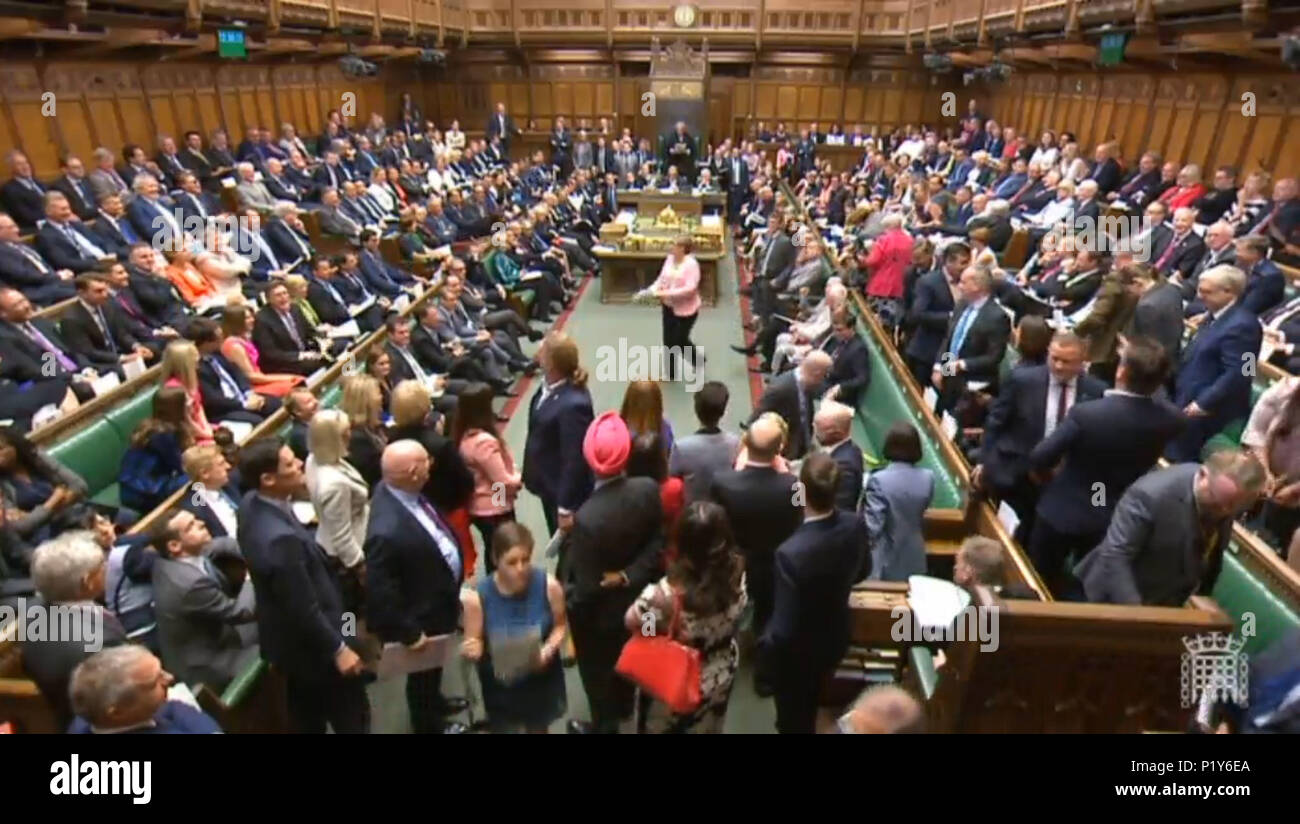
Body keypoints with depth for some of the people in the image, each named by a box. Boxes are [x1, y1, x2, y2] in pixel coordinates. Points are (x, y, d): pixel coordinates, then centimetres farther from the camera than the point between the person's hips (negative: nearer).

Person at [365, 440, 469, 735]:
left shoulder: (396, 488, -14)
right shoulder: (388, 531, -42)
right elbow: (380, 592, -33)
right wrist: (409, 634, -20)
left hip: (438, 602, 8)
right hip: (422, 616, -8)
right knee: (424, 671, 23)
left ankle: (434, 701, 61)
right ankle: (429, 723, 51)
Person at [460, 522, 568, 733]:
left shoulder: (549, 585, -23)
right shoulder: (478, 597, -25)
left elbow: (560, 625, -6)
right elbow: (475, 643, -11)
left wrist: (549, 649, -23)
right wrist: (472, 651, -33)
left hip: (541, 677, 1)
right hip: (500, 682, -1)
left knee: (538, 727, 25)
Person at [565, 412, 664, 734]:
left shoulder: (587, 518, -39)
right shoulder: (648, 489, -24)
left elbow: (586, 588, -28)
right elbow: (659, 542, -13)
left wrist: (570, 611, -9)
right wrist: (629, 576, -18)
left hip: (599, 611, -5)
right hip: (633, 598, 5)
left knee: (597, 668, 23)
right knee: (624, 655, 33)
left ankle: (604, 724, 47)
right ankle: (623, 706, 59)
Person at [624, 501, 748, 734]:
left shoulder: (670, 592, -40)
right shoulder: (737, 573, -25)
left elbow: (632, 621, -21)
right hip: (722, 673, 4)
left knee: (659, 726, 27)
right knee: (707, 727, 32)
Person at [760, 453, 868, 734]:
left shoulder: (791, 552, -41)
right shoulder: (855, 525, -22)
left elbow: (784, 628, -31)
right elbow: (862, 571, 0)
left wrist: (764, 646, -11)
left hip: (795, 652, -5)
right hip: (834, 639, 6)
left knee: (791, 717, 25)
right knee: (808, 706, 35)